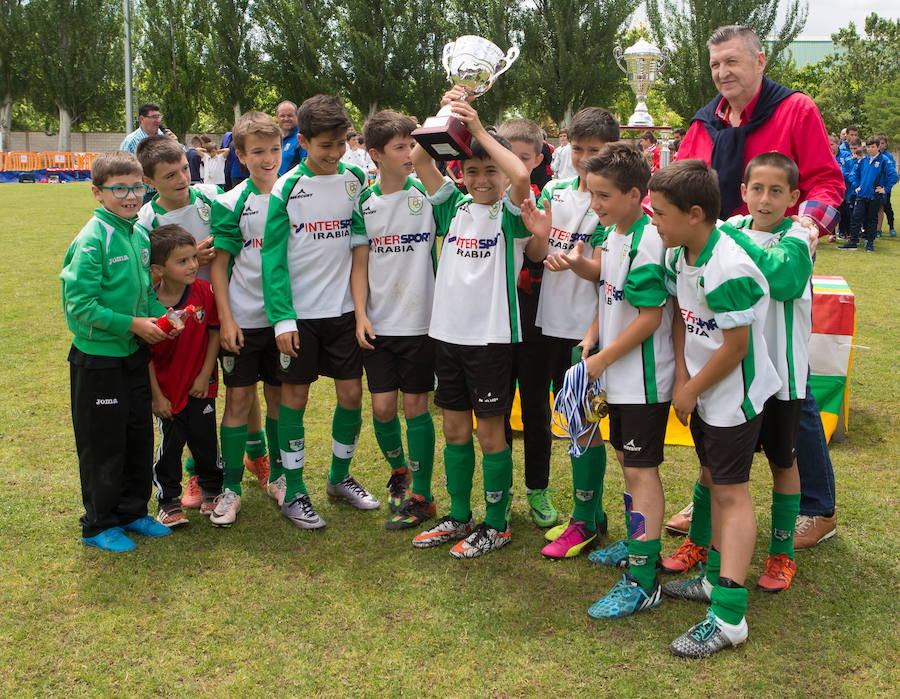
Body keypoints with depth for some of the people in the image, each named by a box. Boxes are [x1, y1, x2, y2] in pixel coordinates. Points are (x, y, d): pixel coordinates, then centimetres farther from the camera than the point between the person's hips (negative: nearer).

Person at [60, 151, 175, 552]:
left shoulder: (140, 235, 5)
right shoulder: (92, 240, -18)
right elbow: (80, 303, -21)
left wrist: (161, 319, -4)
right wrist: (131, 324, -20)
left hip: (135, 354, 7)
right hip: (98, 357, -7)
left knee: (139, 438, 16)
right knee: (104, 444, 4)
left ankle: (132, 510, 32)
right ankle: (99, 524, 20)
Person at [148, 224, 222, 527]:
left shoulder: (205, 292, -12)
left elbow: (214, 333, -2)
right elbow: (146, 355, -11)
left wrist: (205, 375, -5)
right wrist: (156, 396, -8)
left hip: (200, 386, 1)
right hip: (166, 387, -1)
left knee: (204, 438, 8)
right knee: (170, 443, 6)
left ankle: (211, 490, 30)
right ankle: (168, 500, 21)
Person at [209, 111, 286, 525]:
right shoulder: (232, 203, -4)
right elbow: (219, 264, -3)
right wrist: (226, 318, -11)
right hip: (243, 317, -2)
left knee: (279, 396, 11)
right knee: (239, 398, 0)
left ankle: (277, 475, 26)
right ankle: (231, 488, 9)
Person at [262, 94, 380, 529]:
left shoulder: (357, 179, 2)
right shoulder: (286, 189, -8)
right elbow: (273, 258, -9)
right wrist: (281, 319, -16)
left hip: (344, 309, 3)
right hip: (298, 313, -3)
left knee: (351, 394, 7)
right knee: (294, 397, 4)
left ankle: (340, 477, 27)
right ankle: (293, 493, 16)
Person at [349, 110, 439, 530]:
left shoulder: (426, 194, -3)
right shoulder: (364, 203, 4)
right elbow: (360, 263, 6)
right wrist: (361, 314, -4)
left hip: (419, 321, -2)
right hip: (377, 322, 2)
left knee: (415, 405, 2)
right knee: (382, 406, 5)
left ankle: (420, 495, 13)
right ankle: (398, 471, 33)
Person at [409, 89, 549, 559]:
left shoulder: (510, 212, -6)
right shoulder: (455, 206, 7)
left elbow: (521, 175, -27)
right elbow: (419, 159, 0)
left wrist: (479, 128, -19)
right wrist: (446, 116, -10)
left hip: (491, 335, -5)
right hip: (447, 331, 5)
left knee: (490, 430, 3)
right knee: (454, 427, 13)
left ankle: (497, 524, 17)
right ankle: (459, 517, 28)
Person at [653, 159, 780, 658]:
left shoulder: (729, 270, -28)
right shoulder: (678, 256, 0)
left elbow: (734, 347, -23)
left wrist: (691, 390, -12)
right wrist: (681, 376, -1)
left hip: (734, 394, -9)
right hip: (702, 392, 9)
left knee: (731, 490, -7)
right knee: (712, 479, 18)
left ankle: (728, 616, -4)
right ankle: (716, 575, 34)